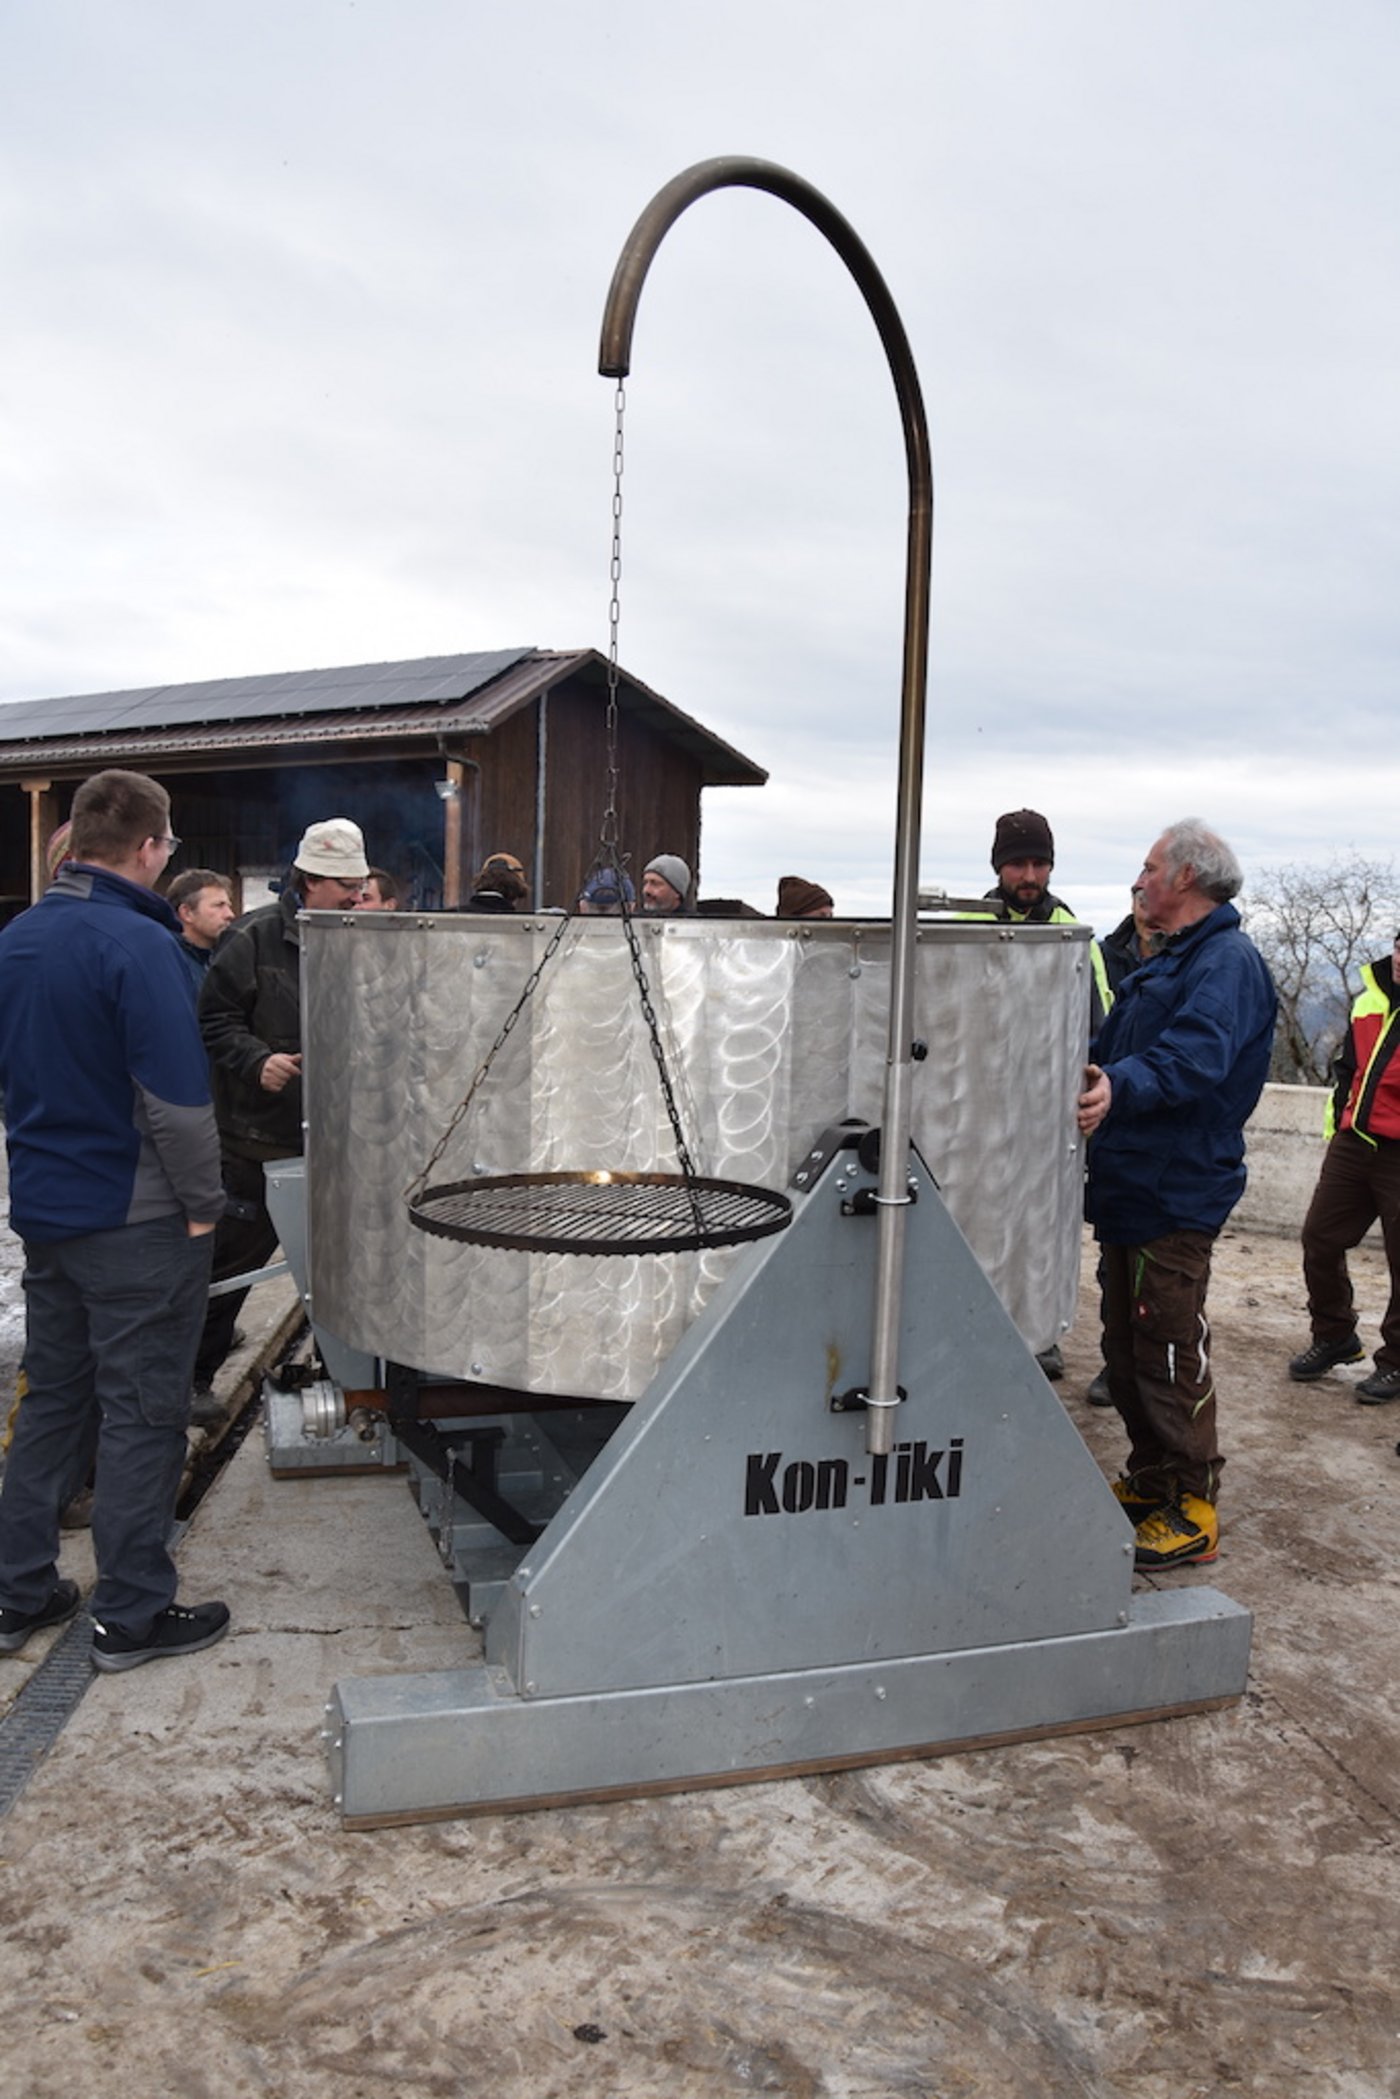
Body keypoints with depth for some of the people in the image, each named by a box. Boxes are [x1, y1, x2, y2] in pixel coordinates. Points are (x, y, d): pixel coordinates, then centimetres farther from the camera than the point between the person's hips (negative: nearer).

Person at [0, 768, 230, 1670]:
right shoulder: (138, 944, -19)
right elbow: (177, 1097, -22)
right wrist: (204, 1204, -11)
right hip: (135, 1220, -8)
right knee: (142, 1415, 3)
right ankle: (134, 1613, 13)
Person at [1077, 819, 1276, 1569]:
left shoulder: (1228, 960, -15)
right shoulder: (1171, 960, 18)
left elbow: (1195, 1054, -34)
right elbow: (1110, 1051, 25)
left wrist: (1120, 1086, -50)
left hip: (1176, 1194, -10)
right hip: (1131, 1189, 10)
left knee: (1170, 1352, -3)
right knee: (1126, 1347, 17)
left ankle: (1191, 1510, 9)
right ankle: (1149, 1481, 31)